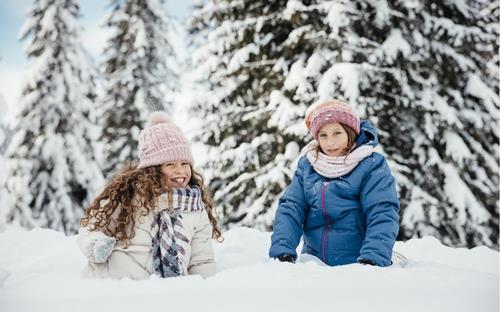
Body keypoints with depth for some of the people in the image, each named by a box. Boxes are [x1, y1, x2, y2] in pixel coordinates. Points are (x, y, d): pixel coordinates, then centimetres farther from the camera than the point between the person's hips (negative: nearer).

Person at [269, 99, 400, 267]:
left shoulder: (372, 166, -3)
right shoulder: (306, 165, 9)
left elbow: (382, 214, -12)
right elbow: (290, 208, 3)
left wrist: (372, 259, -26)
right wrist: (281, 250, -13)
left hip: (359, 265, -2)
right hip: (314, 262, 3)